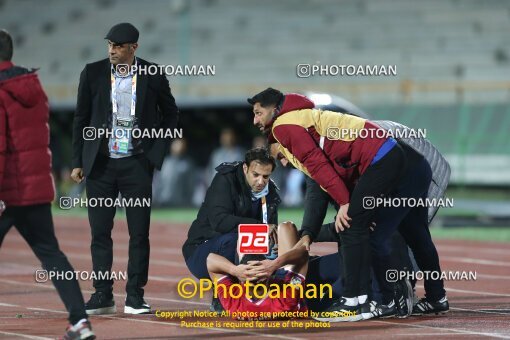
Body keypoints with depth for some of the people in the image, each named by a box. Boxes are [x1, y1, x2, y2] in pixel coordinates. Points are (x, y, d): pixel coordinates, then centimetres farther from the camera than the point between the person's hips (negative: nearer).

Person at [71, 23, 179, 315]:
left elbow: (171, 113, 12)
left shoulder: (153, 76, -1)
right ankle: (103, 296, 10)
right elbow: (81, 119, 6)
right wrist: (78, 162, 3)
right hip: (100, 163, 1)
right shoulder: (93, 73, 1)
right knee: (100, 232, 3)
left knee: (139, 233, 1)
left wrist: (158, 149, 1)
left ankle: (135, 296, 8)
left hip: (137, 164, -1)